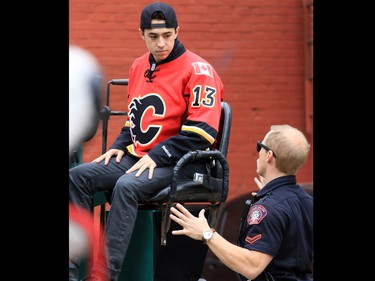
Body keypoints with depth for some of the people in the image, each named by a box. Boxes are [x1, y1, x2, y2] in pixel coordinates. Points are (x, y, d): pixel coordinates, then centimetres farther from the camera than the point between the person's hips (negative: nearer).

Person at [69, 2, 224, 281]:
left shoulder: (197, 70, -10)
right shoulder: (138, 67, 14)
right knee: (78, 177, -10)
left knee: (126, 186, -34)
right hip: (137, 157, 8)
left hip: (179, 164, -8)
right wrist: (119, 146, 7)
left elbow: (202, 131, -17)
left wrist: (156, 156, -19)